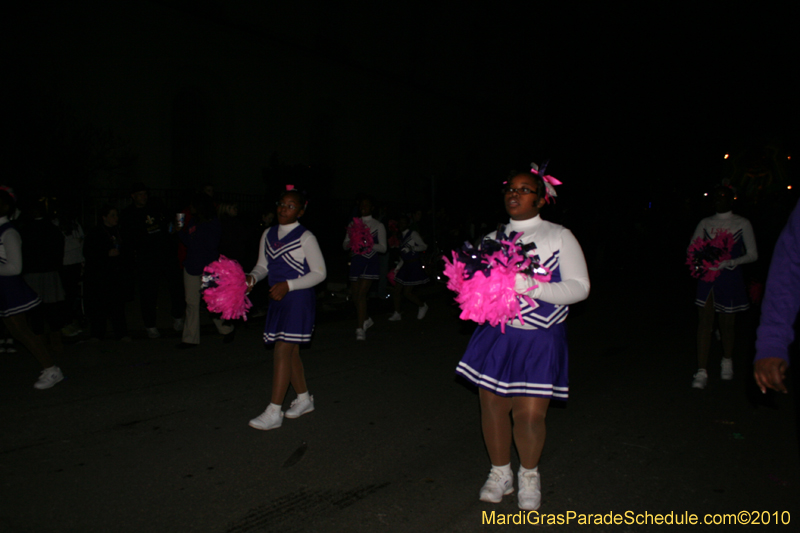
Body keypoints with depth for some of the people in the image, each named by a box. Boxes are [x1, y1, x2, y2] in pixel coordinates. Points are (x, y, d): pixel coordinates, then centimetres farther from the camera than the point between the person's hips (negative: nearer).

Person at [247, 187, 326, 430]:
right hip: (278, 300, 7)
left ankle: (274, 412, -4)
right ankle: (304, 399, 31)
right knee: (291, 352, 14)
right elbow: (263, 265, 17)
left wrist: (288, 285, -18)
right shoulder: (268, 234, 10)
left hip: (299, 299, -7)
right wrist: (252, 277, -6)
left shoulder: (305, 238, -9)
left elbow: (319, 272, -9)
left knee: (283, 351, -10)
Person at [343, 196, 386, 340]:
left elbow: (383, 248, 2)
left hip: (370, 262, -4)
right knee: (355, 296, 7)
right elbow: (345, 245, 12)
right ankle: (366, 320, 32)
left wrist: (370, 244, -16)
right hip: (355, 261, 4)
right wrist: (351, 242, -11)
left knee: (361, 293, -16)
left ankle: (360, 328, -13)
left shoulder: (378, 226, 6)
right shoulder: (353, 224, 16)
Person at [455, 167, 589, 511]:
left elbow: (580, 287, -7)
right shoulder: (492, 239, 10)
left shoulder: (560, 237, -2)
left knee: (530, 414, -5)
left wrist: (531, 287, -21)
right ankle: (500, 473, 31)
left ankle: (529, 475, 26)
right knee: (492, 405, 6)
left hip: (539, 339, -3)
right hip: (495, 333, 4)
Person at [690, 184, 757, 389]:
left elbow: (752, 255, -1)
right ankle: (702, 372, -5)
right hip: (707, 278, 1)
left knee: (727, 324, 7)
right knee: (705, 322, -5)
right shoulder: (705, 223, 8)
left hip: (730, 278, -1)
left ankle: (727, 362, 33)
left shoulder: (742, 224, 1)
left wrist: (729, 262, -17)